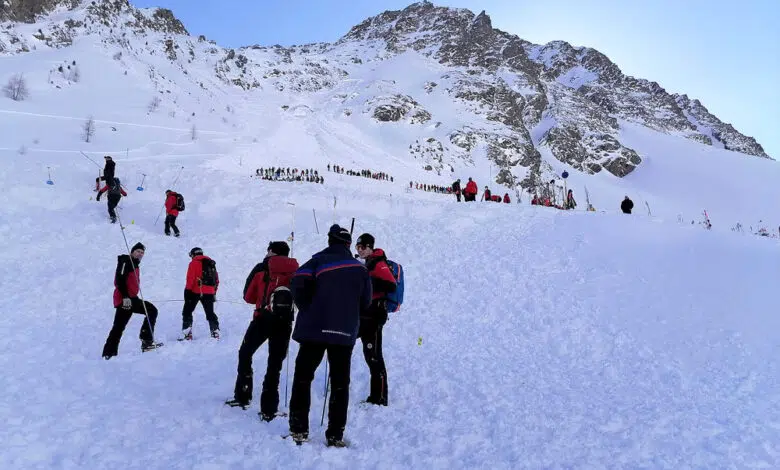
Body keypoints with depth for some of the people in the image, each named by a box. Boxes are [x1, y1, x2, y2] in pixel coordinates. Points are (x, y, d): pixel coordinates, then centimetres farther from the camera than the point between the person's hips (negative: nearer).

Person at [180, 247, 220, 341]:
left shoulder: (194, 263, 0)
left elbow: (190, 278, -10)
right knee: (210, 313, 15)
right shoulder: (211, 263, 17)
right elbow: (216, 280, 18)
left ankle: (187, 334, -5)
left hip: (196, 291, -5)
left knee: (187, 311, 4)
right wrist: (214, 292, 25)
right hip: (209, 293, 5)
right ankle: (215, 331, 6)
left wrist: (187, 290, -7)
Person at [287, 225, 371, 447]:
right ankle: (335, 435, 9)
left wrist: (307, 309, 2)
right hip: (346, 333, 3)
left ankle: (299, 430, 7)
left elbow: (298, 284, -14)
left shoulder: (319, 260, 0)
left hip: (315, 328, -2)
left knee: (303, 377, 8)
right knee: (340, 383, 9)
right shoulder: (359, 268, 10)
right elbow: (365, 302, 12)